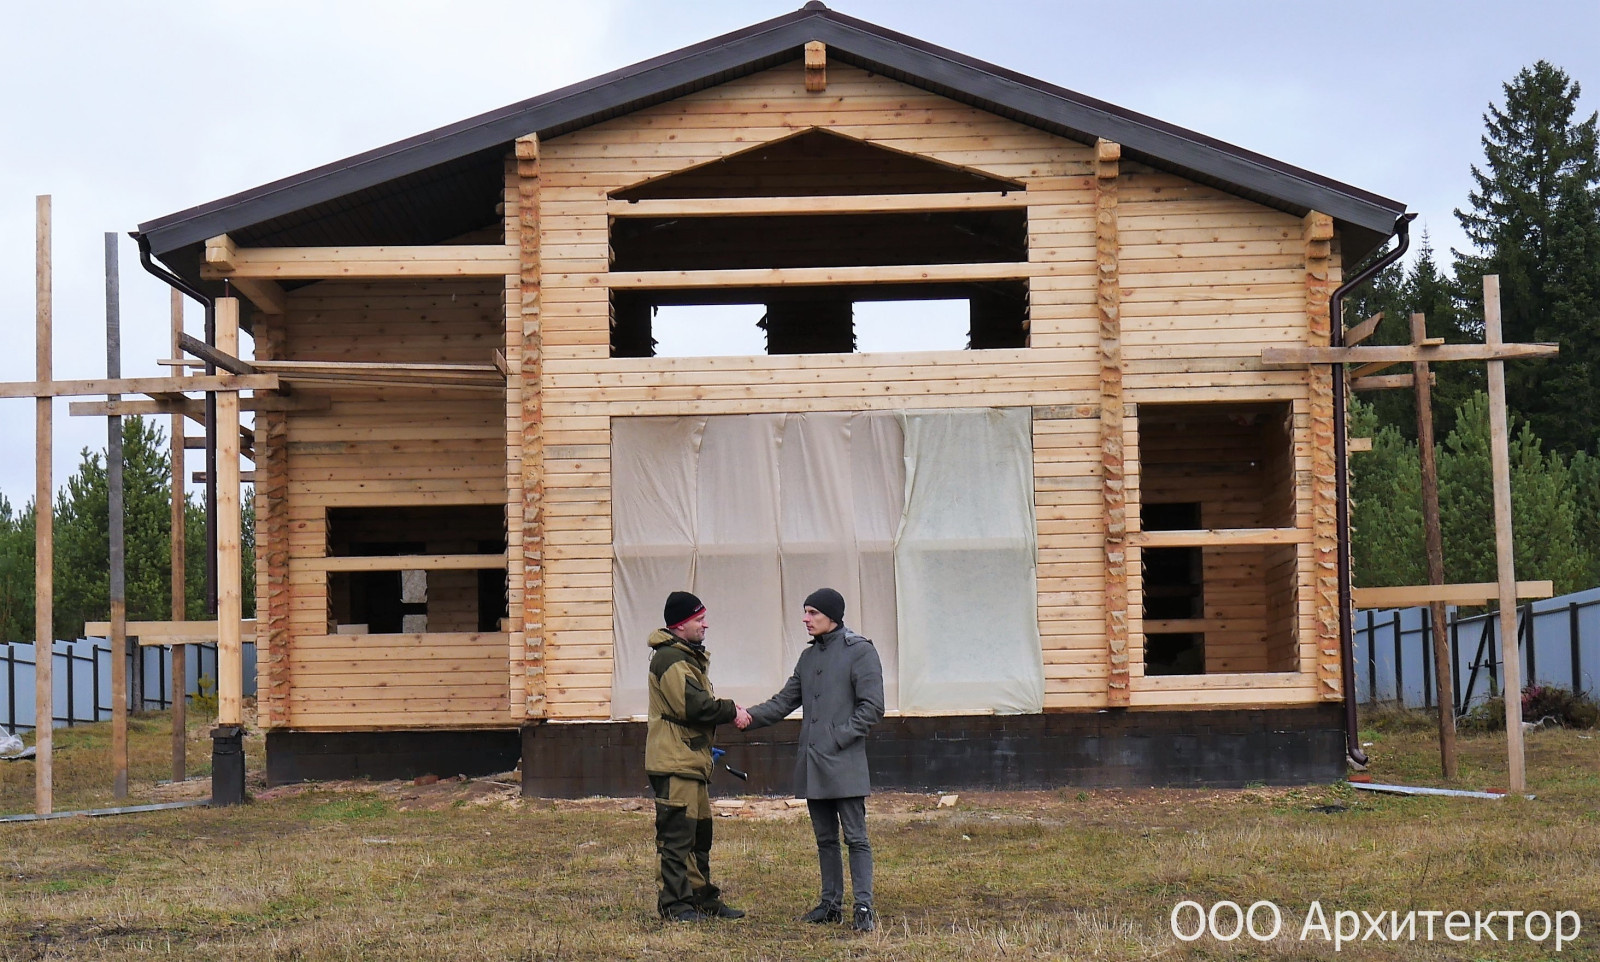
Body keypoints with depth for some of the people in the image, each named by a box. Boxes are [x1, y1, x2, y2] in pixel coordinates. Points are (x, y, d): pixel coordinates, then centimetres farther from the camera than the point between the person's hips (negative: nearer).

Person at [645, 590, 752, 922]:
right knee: (676, 832, -8)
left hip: (691, 760, 11)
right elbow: (693, 705, -24)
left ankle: (704, 898, 23)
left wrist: (727, 711, 2)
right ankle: (673, 903, -4)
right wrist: (731, 711, -11)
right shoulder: (670, 659, -16)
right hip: (674, 761, -11)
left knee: (700, 832, 15)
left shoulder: (689, 656, 19)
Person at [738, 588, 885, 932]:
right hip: (811, 763, 7)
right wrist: (753, 716, -1)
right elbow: (786, 700, 16)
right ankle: (831, 903, 19)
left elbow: (871, 707, -10)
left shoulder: (859, 651, -6)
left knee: (855, 837, -6)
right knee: (825, 838, 13)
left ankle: (864, 907, -6)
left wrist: (839, 738, -16)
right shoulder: (809, 656, 17)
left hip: (844, 763, -7)